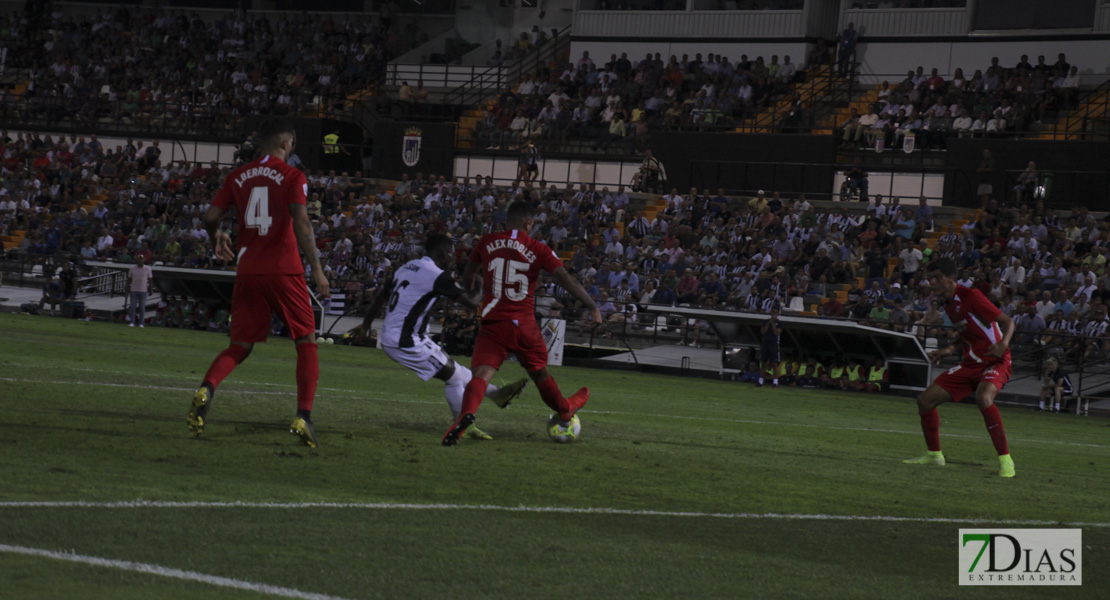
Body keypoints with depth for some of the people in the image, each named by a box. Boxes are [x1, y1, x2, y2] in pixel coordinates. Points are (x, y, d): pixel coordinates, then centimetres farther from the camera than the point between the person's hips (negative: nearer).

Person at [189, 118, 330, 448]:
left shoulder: (238, 177, 9)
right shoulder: (292, 177, -3)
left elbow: (210, 217, 8)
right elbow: (301, 223, -14)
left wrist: (218, 237, 31)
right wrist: (317, 268, -13)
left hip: (248, 272, 4)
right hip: (284, 271, -4)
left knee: (240, 346, 11)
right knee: (306, 342, 9)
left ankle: (206, 390, -18)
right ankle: (303, 417, -4)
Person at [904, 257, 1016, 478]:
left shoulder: (971, 296, -16)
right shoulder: (949, 306, 9)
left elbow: (1008, 322, -16)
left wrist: (1003, 344, -35)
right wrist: (947, 351, 12)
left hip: (995, 361, -9)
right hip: (970, 364, 9)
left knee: (983, 397, -39)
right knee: (925, 400, 4)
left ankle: (1005, 460, -32)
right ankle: (934, 454, 23)